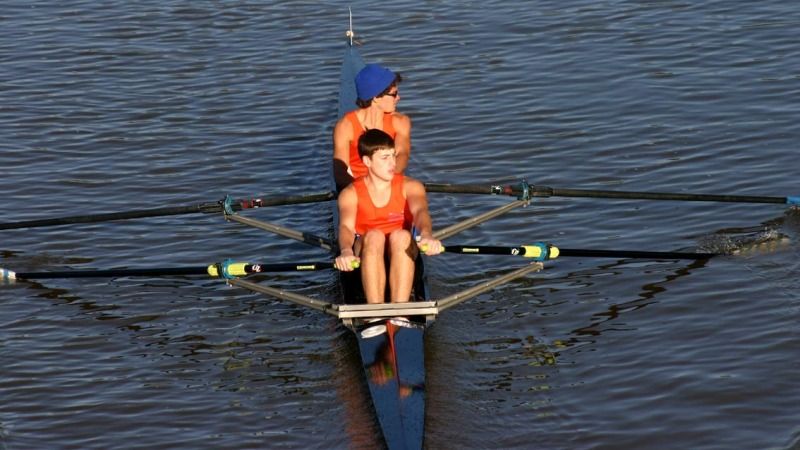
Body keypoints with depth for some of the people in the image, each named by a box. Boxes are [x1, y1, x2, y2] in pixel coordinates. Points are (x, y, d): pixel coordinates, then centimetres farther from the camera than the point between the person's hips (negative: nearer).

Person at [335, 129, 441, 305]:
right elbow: (346, 226, -19)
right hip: (366, 253, -1)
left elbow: (420, 211, -19)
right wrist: (346, 251, -43)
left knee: (401, 235, -32)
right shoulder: (351, 193, 0)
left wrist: (426, 235, -43)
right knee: (374, 236, -33)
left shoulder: (410, 187, 3)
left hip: (401, 252, 1)